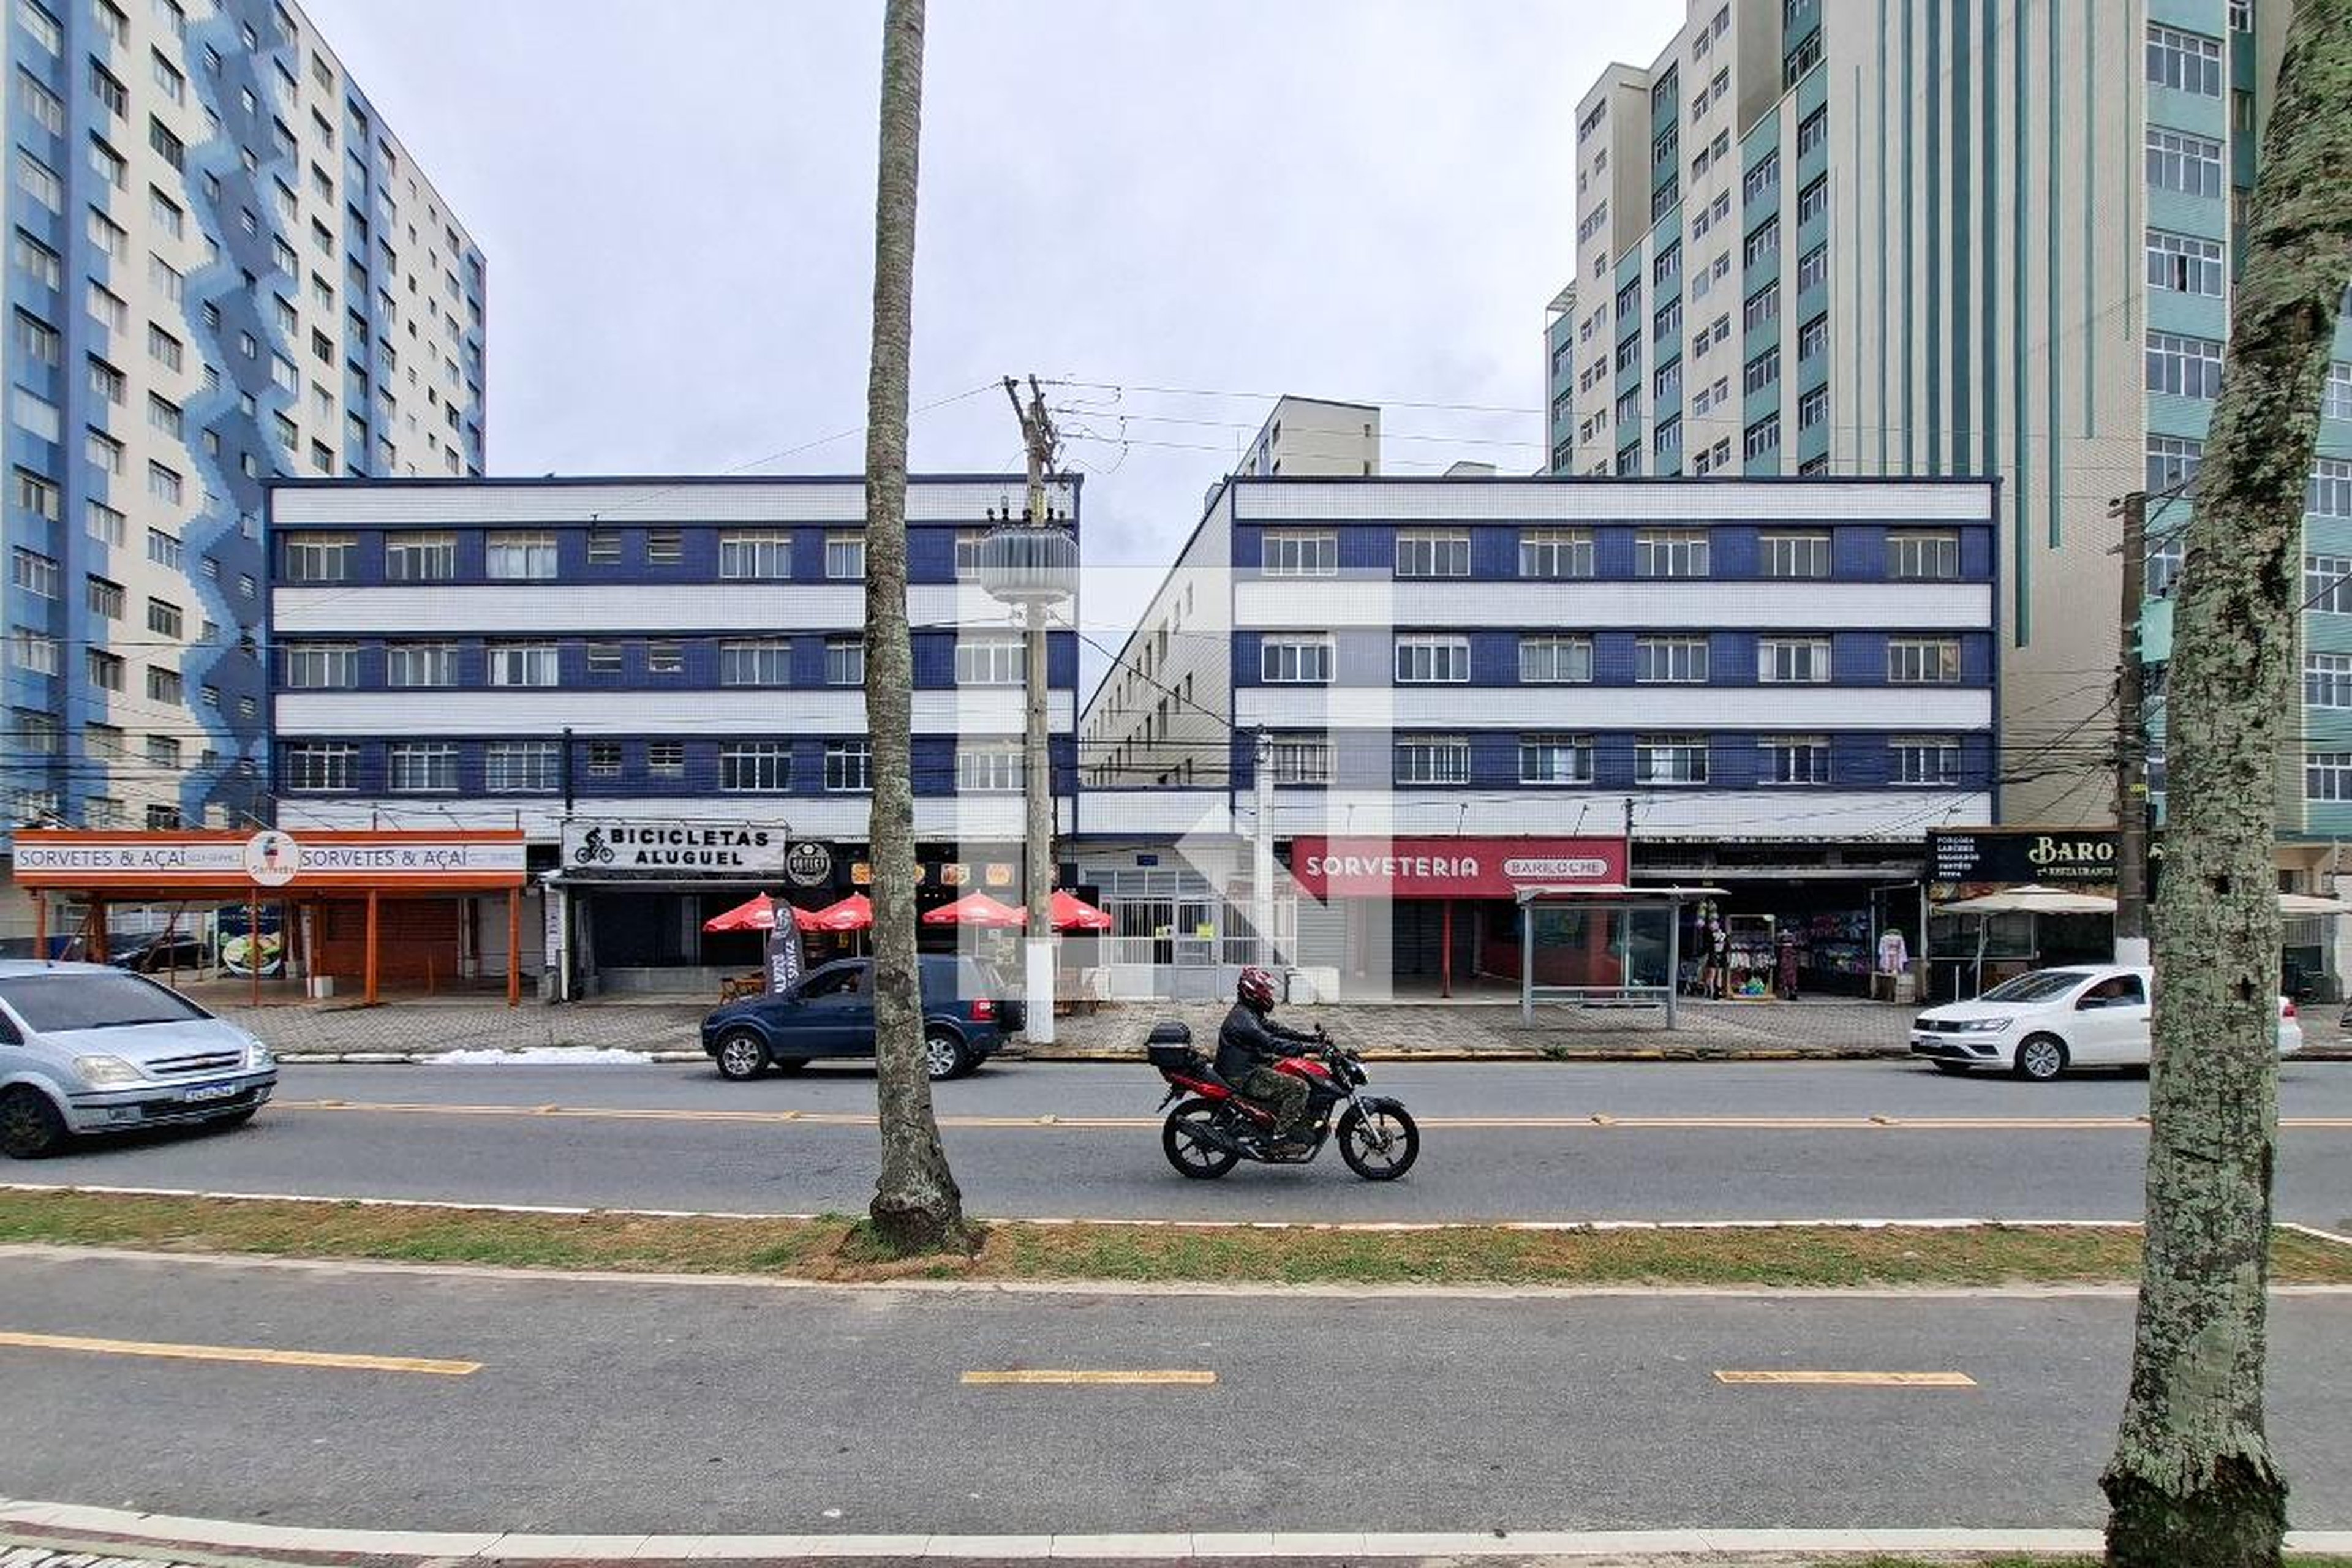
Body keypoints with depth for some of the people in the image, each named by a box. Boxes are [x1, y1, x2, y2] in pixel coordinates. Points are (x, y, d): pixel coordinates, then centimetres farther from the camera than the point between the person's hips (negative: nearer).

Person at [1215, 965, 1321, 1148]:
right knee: (1298, 1087, -18)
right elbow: (1270, 1043, -29)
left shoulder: (1253, 1014, 15)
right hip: (1243, 1077, -11)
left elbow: (1276, 1030, 14)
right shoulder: (1242, 1018, -20)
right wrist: (1307, 1048, -31)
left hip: (1250, 1067, 11)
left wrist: (1312, 1038, 5)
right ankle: (1281, 1135, -15)